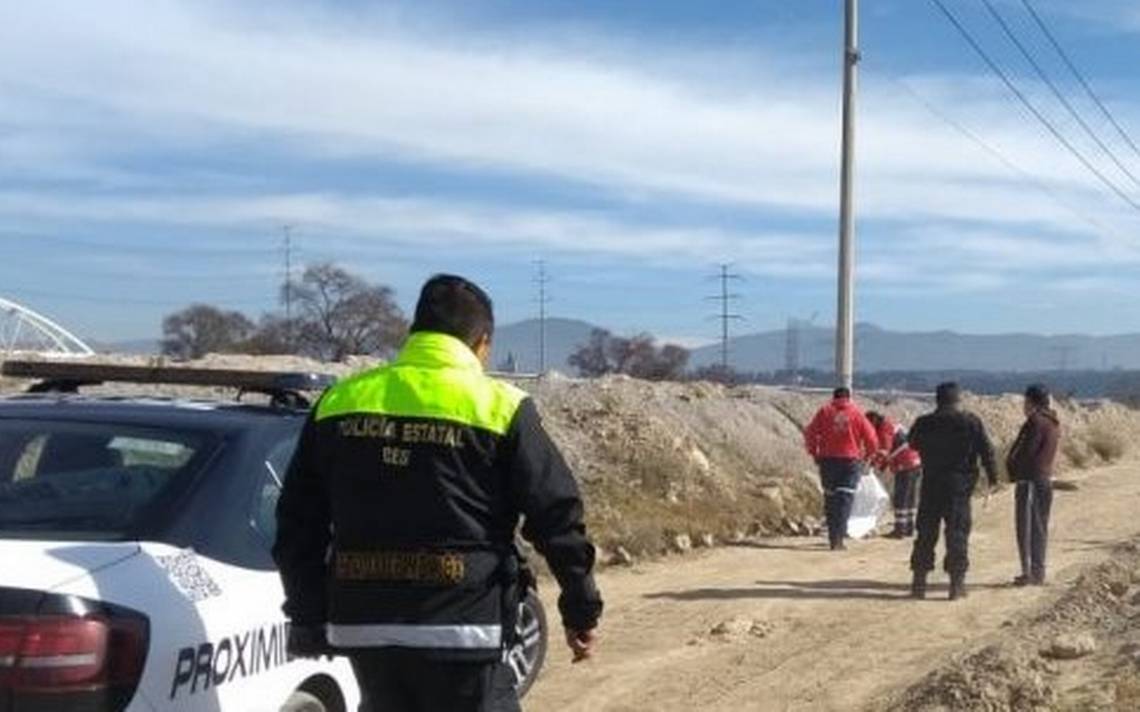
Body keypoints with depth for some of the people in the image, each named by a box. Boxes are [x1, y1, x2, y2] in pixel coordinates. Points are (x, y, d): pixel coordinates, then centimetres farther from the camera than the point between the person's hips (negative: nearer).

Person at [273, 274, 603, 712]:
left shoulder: (338, 402, 8)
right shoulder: (500, 408, -5)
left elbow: (298, 522, 13)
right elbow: (556, 516, -3)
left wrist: (309, 616, 21)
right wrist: (582, 611, 8)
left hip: (361, 625, 5)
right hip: (461, 629, -4)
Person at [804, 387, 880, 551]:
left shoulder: (825, 411, 4)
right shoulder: (856, 413, 3)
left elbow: (810, 433, -2)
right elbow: (871, 439, 0)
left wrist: (814, 454, 8)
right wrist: (866, 455, 15)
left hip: (827, 459, 1)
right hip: (851, 460, -1)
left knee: (830, 498, 11)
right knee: (845, 498, -1)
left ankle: (833, 537, 12)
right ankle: (838, 538, -13)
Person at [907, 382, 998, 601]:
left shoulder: (923, 423, 0)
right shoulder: (971, 422, -6)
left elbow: (913, 444, 18)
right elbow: (986, 451, -4)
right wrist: (992, 479, 3)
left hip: (931, 484, 2)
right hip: (960, 484, -2)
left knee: (926, 534, 9)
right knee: (957, 534, 3)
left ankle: (919, 582, 10)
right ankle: (957, 584, 1)